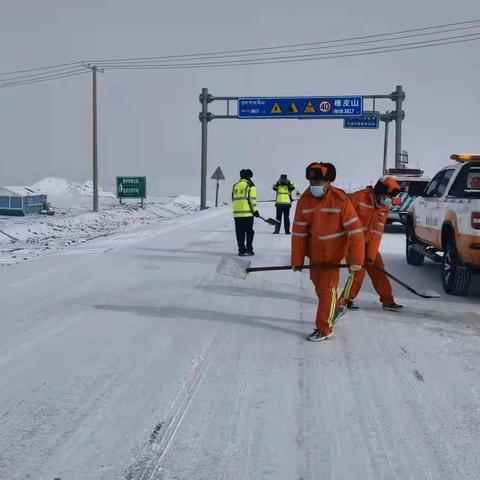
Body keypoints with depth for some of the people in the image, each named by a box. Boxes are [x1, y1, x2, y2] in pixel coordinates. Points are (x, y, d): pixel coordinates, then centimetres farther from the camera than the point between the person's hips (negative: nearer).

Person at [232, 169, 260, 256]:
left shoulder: (235, 186, 13)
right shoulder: (250, 186, -3)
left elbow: (233, 199, 16)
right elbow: (252, 200, -9)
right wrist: (255, 210, -2)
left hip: (237, 213, 4)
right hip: (248, 213, -4)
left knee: (240, 233, 7)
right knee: (249, 232, 8)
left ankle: (242, 250, 5)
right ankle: (249, 249, 8)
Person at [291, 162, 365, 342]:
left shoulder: (340, 200, -21)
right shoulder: (304, 201, -10)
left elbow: (355, 230, -20)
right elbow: (299, 232, -6)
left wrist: (356, 260, -21)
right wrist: (297, 260, -5)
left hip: (334, 252, -5)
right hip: (314, 252, 5)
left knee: (327, 289, -4)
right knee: (319, 285, 19)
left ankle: (324, 329, 8)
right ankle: (334, 310, 46)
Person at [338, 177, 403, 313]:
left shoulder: (383, 207, 3)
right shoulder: (359, 197, -18)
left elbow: (377, 234, -2)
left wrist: (371, 255, -8)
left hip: (368, 243, 7)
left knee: (378, 270, 9)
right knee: (358, 271, -15)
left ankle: (388, 301, 20)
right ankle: (343, 301, -1)